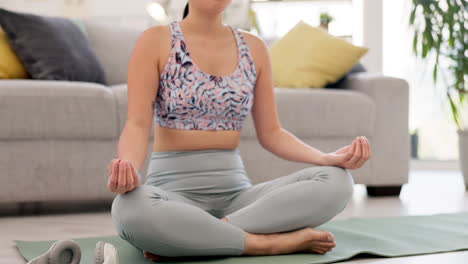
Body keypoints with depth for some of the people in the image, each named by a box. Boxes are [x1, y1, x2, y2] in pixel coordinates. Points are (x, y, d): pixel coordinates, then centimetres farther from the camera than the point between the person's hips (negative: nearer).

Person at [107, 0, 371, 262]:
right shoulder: (155, 41, -2)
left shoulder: (253, 47, 10)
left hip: (236, 191, 5)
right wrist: (127, 167, -34)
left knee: (337, 181, -19)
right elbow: (138, 125, -11)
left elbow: (270, 133, 9)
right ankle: (271, 242, -22)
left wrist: (328, 158, -8)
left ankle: (181, 237, -21)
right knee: (130, 208, -39)